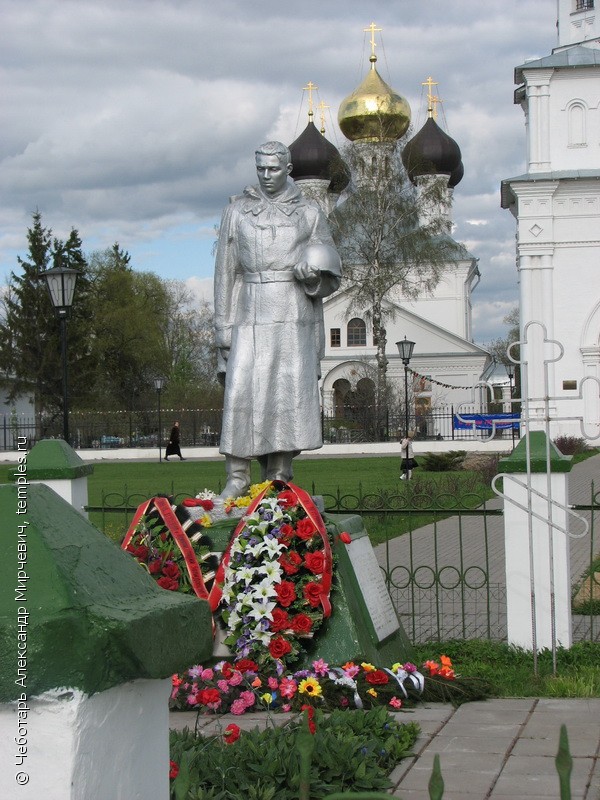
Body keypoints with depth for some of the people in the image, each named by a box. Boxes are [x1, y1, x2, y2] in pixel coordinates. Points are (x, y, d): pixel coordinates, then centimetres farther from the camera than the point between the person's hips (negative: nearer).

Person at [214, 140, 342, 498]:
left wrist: (314, 270, -12)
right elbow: (226, 271, 9)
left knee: (290, 391, -6)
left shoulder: (309, 213, 9)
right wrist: (223, 323, 3)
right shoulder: (238, 210, 9)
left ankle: (280, 477, 1)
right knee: (242, 391, -10)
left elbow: (333, 276, 11)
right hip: (252, 314, 0)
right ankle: (238, 477, -4)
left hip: (294, 315, 0)